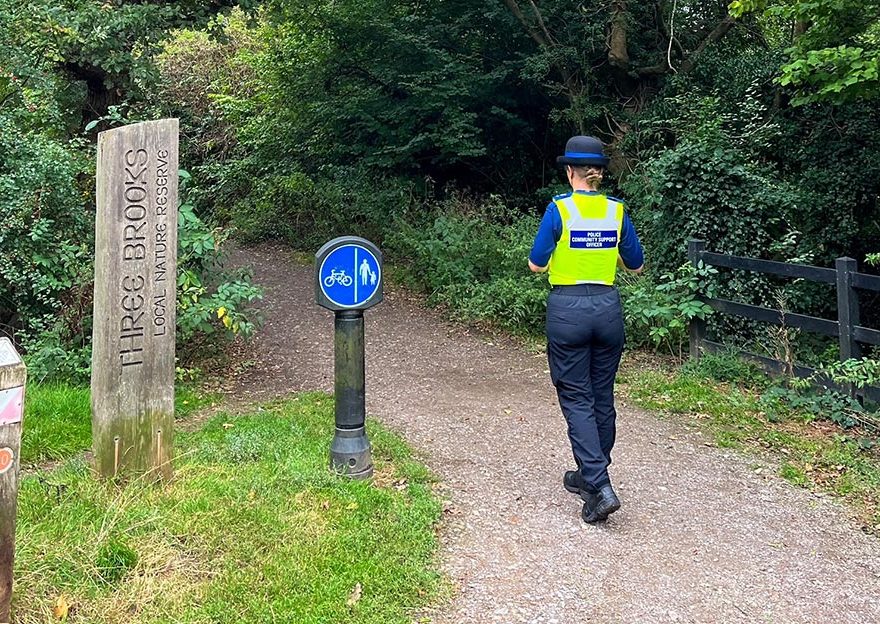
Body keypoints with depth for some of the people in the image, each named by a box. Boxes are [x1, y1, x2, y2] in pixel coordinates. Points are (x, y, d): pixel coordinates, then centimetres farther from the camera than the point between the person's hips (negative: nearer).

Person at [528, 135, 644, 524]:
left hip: (567, 309, -4)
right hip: (607, 307, 4)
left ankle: (600, 489, -9)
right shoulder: (617, 210, 3)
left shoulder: (559, 208, -8)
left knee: (576, 399, 1)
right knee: (603, 397, 15)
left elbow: (536, 264, -5)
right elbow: (635, 264, 11)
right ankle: (589, 475, 29)